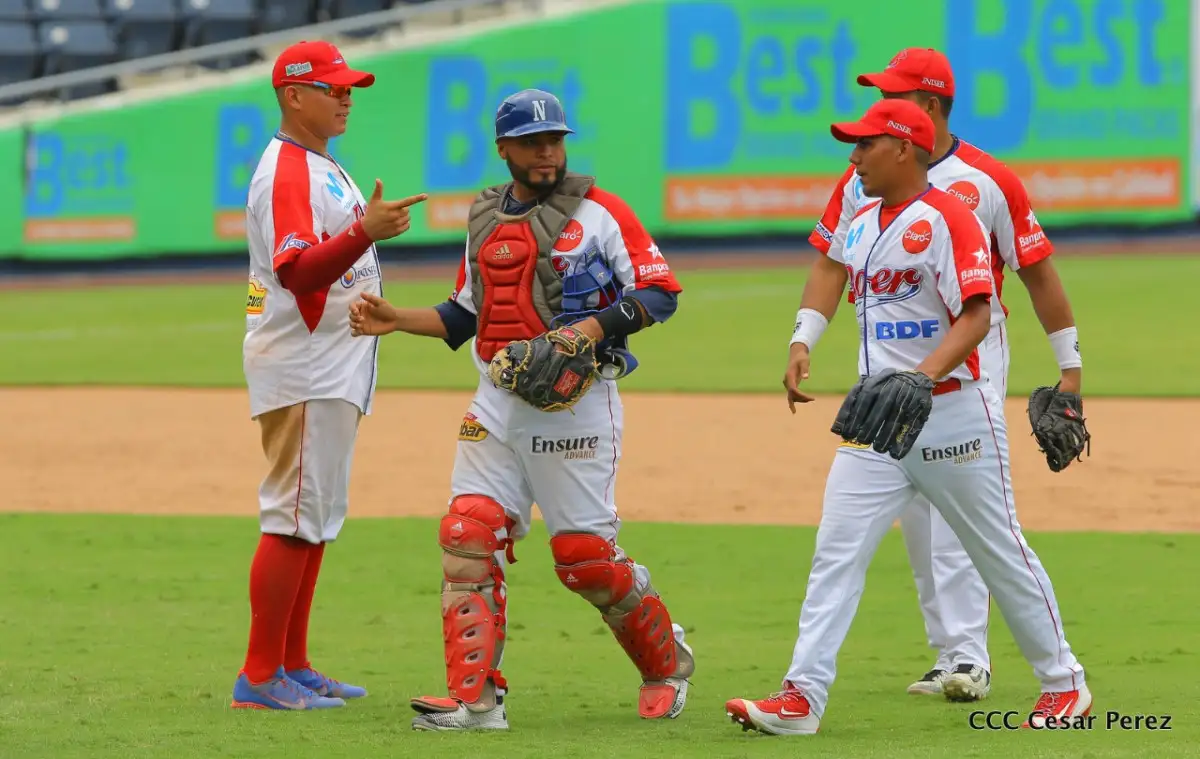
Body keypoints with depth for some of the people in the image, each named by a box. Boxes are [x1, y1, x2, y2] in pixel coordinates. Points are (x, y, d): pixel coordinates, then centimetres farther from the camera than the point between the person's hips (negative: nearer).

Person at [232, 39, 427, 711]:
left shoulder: (325, 169, 17)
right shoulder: (287, 172, -15)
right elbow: (297, 271, -28)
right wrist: (365, 234, -39)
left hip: (336, 371, 10)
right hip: (303, 372, -10)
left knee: (319, 517, 13)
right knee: (296, 516, -11)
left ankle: (294, 668, 18)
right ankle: (260, 678, -11)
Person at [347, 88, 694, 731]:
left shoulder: (598, 212, -3)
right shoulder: (484, 220, 14)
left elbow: (660, 293, -7)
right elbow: (467, 315, 22)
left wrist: (590, 327, -20)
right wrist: (398, 320, 7)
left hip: (577, 400, -5)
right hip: (498, 404, 5)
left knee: (584, 554, -6)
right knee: (467, 536, -8)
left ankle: (666, 660, 19)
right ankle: (474, 699, -10)